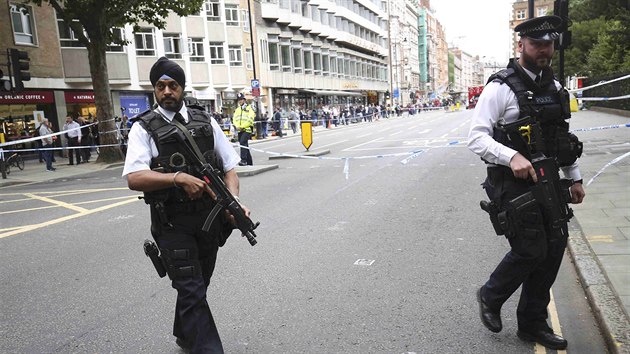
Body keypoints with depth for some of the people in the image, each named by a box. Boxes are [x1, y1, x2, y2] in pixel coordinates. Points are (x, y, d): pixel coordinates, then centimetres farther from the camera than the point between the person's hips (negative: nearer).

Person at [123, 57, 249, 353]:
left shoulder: (205, 122, 7)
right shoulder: (144, 128, -3)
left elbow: (229, 167, 6)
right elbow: (134, 178, -14)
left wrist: (233, 201, -11)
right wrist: (179, 177, -26)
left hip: (209, 218, 4)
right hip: (173, 225, -4)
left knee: (197, 286, 20)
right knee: (192, 292, -7)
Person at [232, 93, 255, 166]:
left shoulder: (249, 108, 2)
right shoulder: (237, 110, 20)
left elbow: (250, 119, -10)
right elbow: (234, 119, 11)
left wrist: (242, 126, -16)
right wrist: (237, 126, -9)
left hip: (247, 129, -6)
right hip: (240, 130, 6)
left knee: (243, 142, -24)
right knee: (245, 145, 9)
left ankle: (243, 160, -26)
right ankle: (249, 162, 17)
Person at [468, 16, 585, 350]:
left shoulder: (554, 88, 13)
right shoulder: (501, 88, -10)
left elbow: (563, 137, 22)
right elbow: (476, 138, -17)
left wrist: (574, 177, 20)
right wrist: (512, 156, -31)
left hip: (548, 180, 8)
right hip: (513, 183, -7)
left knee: (554, 249, 8)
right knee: (531, 250, -7)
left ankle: (532, 323, 25)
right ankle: (490, 297, 23)